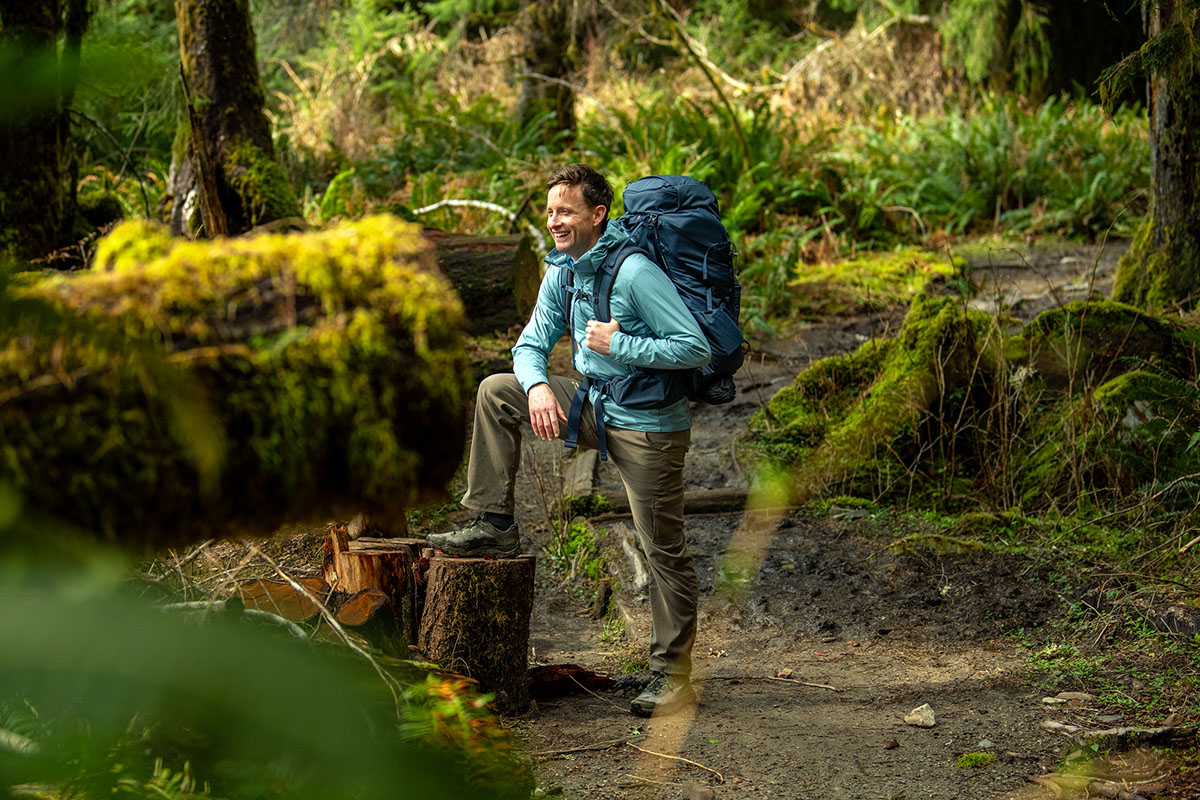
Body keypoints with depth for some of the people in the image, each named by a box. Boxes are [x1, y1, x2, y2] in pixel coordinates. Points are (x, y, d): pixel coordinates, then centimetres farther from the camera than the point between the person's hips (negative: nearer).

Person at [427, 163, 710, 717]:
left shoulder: (635, 272, -22)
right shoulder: (563, 271, 3)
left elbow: (696, 348, -24)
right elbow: (530, 345, 9)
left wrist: (617, 345, -22)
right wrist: (537, 385, -13)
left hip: (649, 426, -8)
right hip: (595, 406, 8)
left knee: (664, 550, -2)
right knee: (496, 392, 1)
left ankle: (673, 675, 8)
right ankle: (495, 526, 4)